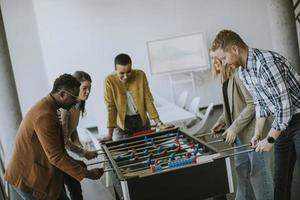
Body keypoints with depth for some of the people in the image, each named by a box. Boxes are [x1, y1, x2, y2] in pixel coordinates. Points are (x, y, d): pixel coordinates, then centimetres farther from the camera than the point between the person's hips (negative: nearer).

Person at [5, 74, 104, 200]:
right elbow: (55, 156, -26)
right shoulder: (45, 115, -26)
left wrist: (73, 162, 10)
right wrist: (86, 173, -20)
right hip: (29, 178, -10)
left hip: (39, 173, 10)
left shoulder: (47, 106, 8)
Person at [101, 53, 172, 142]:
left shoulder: (140, 75, -14)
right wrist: (110, 134, -21)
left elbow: (148, 100, -8)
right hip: (122, 122, -2)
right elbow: (111, 108, -16)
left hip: (141, 119, 2)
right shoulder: (109, 81, -19)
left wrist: (159, 124, -9)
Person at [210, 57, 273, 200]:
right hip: (239, 135, 9)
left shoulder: (239, 74, -20)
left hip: (253, 132, -9)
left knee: (258, 171, 1)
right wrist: (222, 121, 7)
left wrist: (234, 128, -19)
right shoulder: (225, 78, 9)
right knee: (242, 169, 19)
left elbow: (253, 104, -22)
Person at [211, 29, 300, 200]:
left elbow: (284, 105, -25)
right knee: (281, 179, 9)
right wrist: (258, 133, 6)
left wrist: (270, 139, -17)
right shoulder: (243, 71, 3)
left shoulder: (266, 62, -26)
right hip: (283, 122, 8)